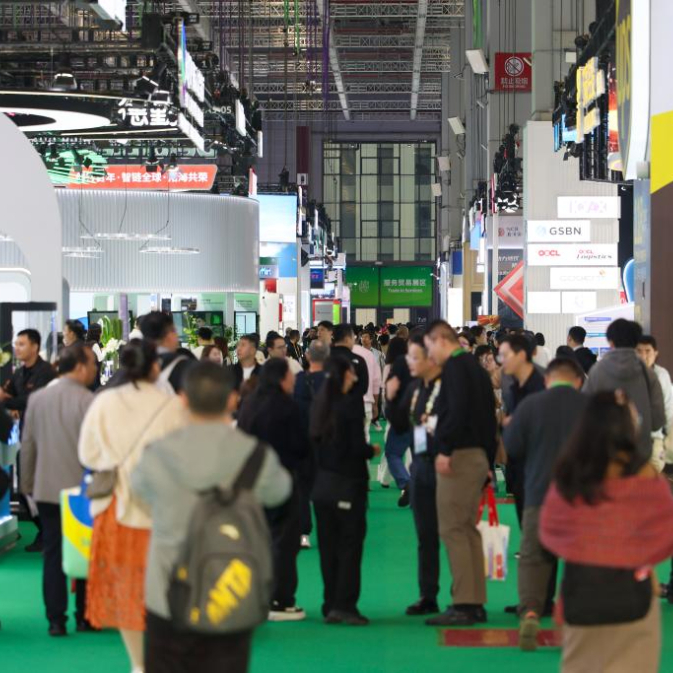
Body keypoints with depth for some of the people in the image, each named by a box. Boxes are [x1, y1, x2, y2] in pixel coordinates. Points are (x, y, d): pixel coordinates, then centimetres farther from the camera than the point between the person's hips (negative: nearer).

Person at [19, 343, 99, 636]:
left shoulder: (37, 398, 2)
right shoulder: (88, 401, -14)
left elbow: (27, 445, 7)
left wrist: (27, 484, 17)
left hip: (47, 490, 4)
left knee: (53, 555, 7)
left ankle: (56, 620, 6)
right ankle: (85, 617, 15)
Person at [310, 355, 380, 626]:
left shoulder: (319, 404, 4)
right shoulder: (350, 404, -13)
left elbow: (313, 442, 8)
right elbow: (357, 447, -16)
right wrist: (372, 450, 3)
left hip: (322, 484, 6)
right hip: (348, 483, -6)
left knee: (328, 545, 11)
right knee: (350, 545, -1)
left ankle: (331, 605, 15)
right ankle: (344, 605, -5)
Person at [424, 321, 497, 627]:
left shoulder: (454, 367, -10)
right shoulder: (476, 368, 19)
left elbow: (457, 410, -24)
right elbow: (489, 415, 20)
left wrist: (445, 449, -22)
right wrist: (488, 460, 21)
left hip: (459, 455, -10)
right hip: (479, 457, 10)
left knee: (452, 529, -8)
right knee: (468, 528, 14)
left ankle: (464, 605, -9)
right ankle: (476, 603, 16)